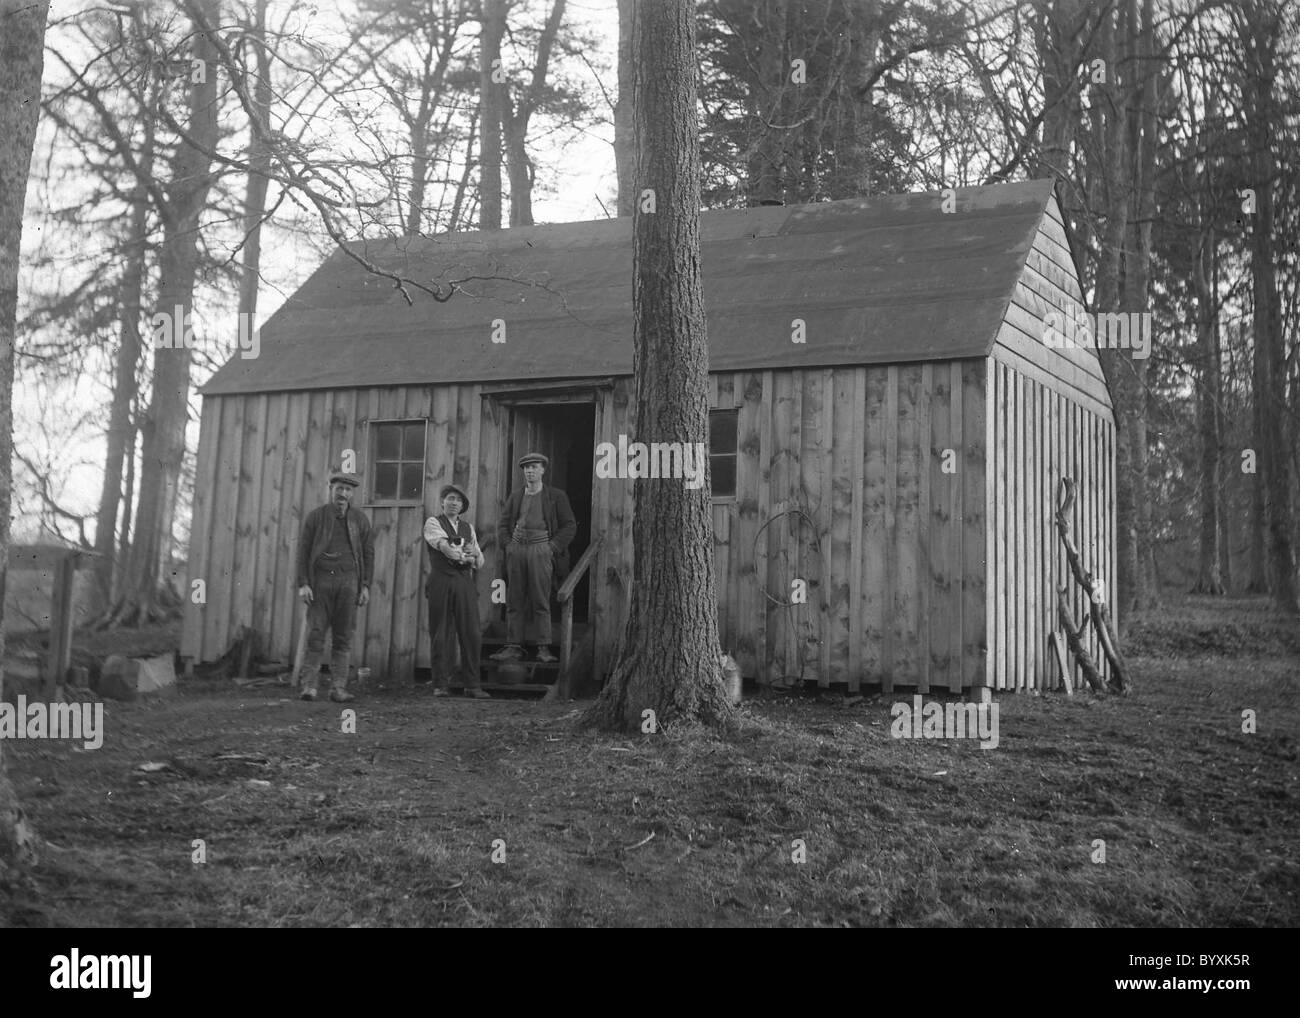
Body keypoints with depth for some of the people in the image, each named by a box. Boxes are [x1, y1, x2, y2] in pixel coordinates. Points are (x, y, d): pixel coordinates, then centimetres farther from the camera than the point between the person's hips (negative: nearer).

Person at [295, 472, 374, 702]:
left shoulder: (360, 519, 11)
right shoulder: (315, 517, 6)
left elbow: (368, 553, 11)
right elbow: (302, 551, 3)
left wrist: (366, 586, 2)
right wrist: (302, 584, -6)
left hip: (348, 579, 1)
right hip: (320, 579, -1)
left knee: (343, 638, 0)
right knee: (315, 635, -6)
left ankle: (338, 688, 2)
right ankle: (309, 686, -3)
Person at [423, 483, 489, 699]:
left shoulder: (468, 527, 21)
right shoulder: (433, 523, 6)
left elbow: (479, 561, 15)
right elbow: (445, 547, -12)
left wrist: (474, 554, -6)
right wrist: (466, 555, -8)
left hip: (465, 583, 4)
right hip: (441, 582, -4)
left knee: (471, 634, -3)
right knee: (441, 635, -3)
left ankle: (473, 685, 0)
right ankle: (440, 685, 4)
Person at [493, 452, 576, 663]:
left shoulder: (556, 496, 6)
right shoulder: (515, 496, 17)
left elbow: (569, 525, 4)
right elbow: (503, 524, 20)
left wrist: (553, 547, -6)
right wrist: (507, 544, 4)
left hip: (541, 550, -4)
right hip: (516, 549, 4)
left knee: (540, 602, -6)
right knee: (514, 601, 1)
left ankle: (543, 648, -3)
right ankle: (514, 647, 3)